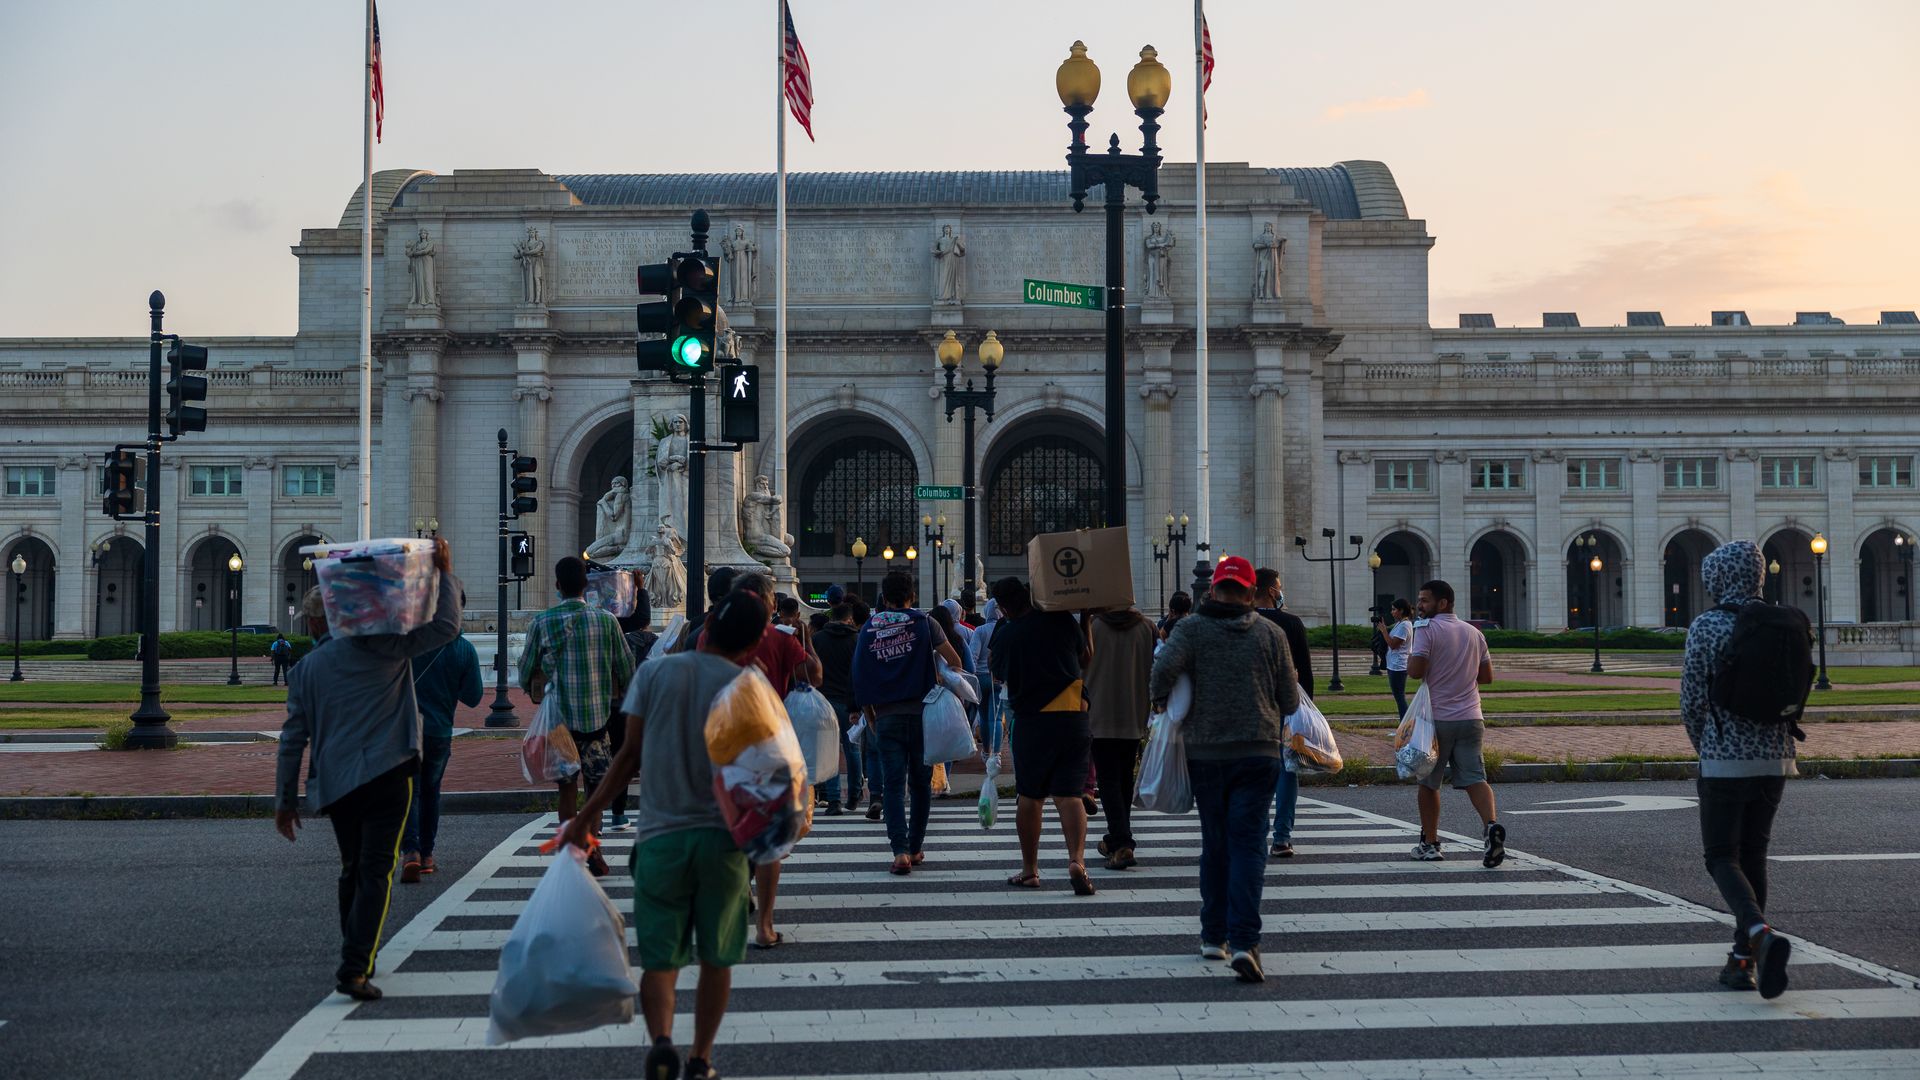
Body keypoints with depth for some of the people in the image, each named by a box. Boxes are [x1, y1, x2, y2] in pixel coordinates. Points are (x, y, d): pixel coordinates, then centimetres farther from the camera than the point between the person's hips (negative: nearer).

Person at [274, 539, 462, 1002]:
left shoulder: (304, 669, 11)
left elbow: (292, 739, 11)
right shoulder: (374, 645, -1)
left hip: (335, 783, 4)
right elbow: (444, 626, -5)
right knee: (376, 872, -5)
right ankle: (354, 968, -14)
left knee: (353, 870, 20)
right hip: (385, 773, -4)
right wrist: (445, 572, 2)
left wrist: (285, 798, 17)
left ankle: (357, 955, 29)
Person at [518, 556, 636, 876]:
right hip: (597, 716, 0)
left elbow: (525, 672, 4)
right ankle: (592, 848, -1)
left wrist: (537, 692, 25)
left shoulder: (541, 623, -4)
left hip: (559, 716, 0)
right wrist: (620, 695, 20)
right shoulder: (606, 621, -4)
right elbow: (627, 669, 1)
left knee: (567, 787, 10)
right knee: (596, 787, 10)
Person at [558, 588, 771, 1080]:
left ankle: (661, 1040, -16)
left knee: (659, 956, 6)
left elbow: (630, 754, -1)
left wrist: (587, 815, 6)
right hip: (723, 836, 0)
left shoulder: (655, 671, 0)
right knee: (716, 958, 14)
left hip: (660, 836, 0)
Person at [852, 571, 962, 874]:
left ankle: (900, 851, -12)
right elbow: (954, 661, -6)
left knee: (893, 784, 0)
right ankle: (915, 848, 18)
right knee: (920, 782, 12)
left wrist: (870, 718, 12)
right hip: (921, 712, 0)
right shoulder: (922, 622, 1)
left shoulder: (868, 630, 6)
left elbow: (859, 679, 5)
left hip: (886, 716, 0)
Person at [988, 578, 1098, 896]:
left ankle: (1029, 870, 17)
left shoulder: (1005, 635, -5)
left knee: (1030, 796, 11)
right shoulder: (1061, 619, -1)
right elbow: (1086, 658, 14)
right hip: (1074, 717, 1)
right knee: (1069, 795, 2)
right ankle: (1077, 860, -17)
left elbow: (998, 675, 11)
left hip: (1032, 722, -1)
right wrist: (1086, 621, 27)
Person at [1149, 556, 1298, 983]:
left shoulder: (1191, 628, -1)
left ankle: (1214, 935, 22)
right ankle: (1244, 941, -16)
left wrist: (1160, 699, 1)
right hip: (1259, 753, -1)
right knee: (1248, 846, -3)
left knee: (1214, 846, 14)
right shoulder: (1271, 633, 3)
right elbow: (1291, 700, 5)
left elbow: (1164, 667, -19)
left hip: (1205, 752, 1)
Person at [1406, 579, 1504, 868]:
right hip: (1470, 718, 4)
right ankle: (1490, 825, -27)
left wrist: (1408, 656, 3)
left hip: (1437, 719, -4)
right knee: (1474, 778, -2)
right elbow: (1487, 676, 17)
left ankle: (1429, 843, 16)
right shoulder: (1474, 633, 12)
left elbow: (1416, 671, -17)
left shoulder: (1428, 631, -8)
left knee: (1428, 782, 10)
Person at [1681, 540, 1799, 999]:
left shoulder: (1708, 625, -9)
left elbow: (1692, 698, -7)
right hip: (1775, 758, 5)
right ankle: (1744, 960, 16)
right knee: (1753, 855, 14)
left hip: (1724, 760, -5)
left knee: (1722, 857, 2)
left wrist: (1702, 747, 10)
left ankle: (1761, 933, -23)